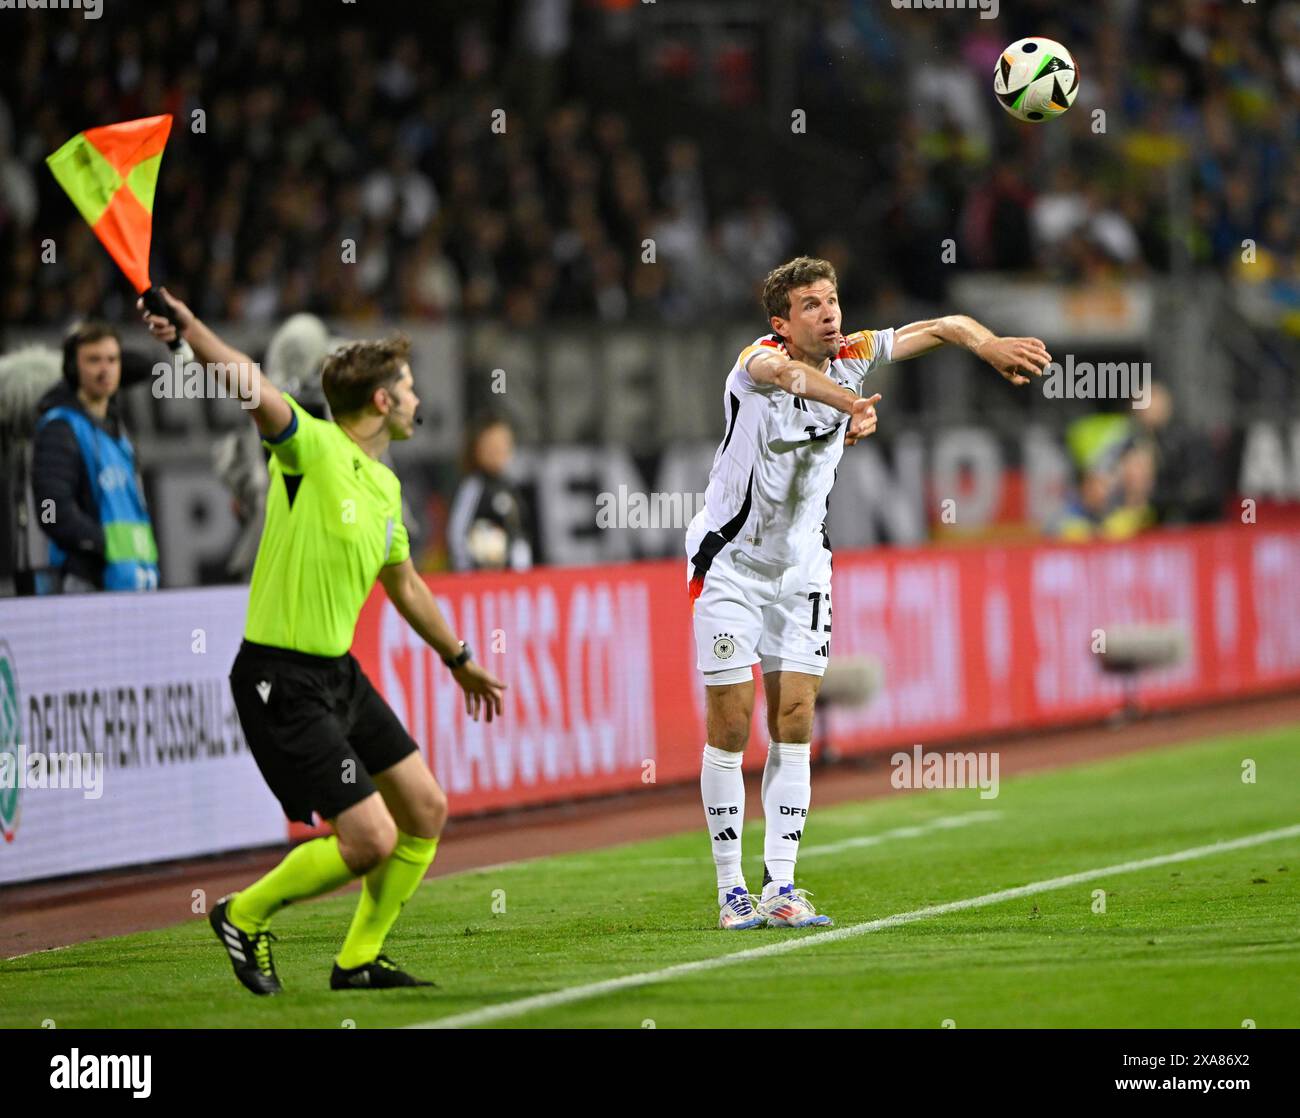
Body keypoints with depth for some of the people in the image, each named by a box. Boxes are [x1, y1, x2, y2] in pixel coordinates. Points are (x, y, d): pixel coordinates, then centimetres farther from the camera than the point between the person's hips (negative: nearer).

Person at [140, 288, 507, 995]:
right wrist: (189, 328, -50)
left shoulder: (385, 486, 11)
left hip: (339, 671, 9)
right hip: (280, 679, -9)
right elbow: (250, 386, -32)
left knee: (425, 811, 9)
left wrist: (459, 660, 38)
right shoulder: (312, 447, -14)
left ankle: (358, 960, 23)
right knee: (371, 837, -12)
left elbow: (404, 584, 28)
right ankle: (245, 915, 10)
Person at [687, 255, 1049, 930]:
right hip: (730, 561, -4)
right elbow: (782, 370, -46)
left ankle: (780, 888, 0)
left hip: (801, 565, 5)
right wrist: (848, 403, -67)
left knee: (794, 723, -1)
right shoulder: (756, 361, -22)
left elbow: (940, 328, -12)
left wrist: (989, 344, -36)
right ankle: (731, 892, 4)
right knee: (731, 724, -3)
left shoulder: (850, 358, -7)